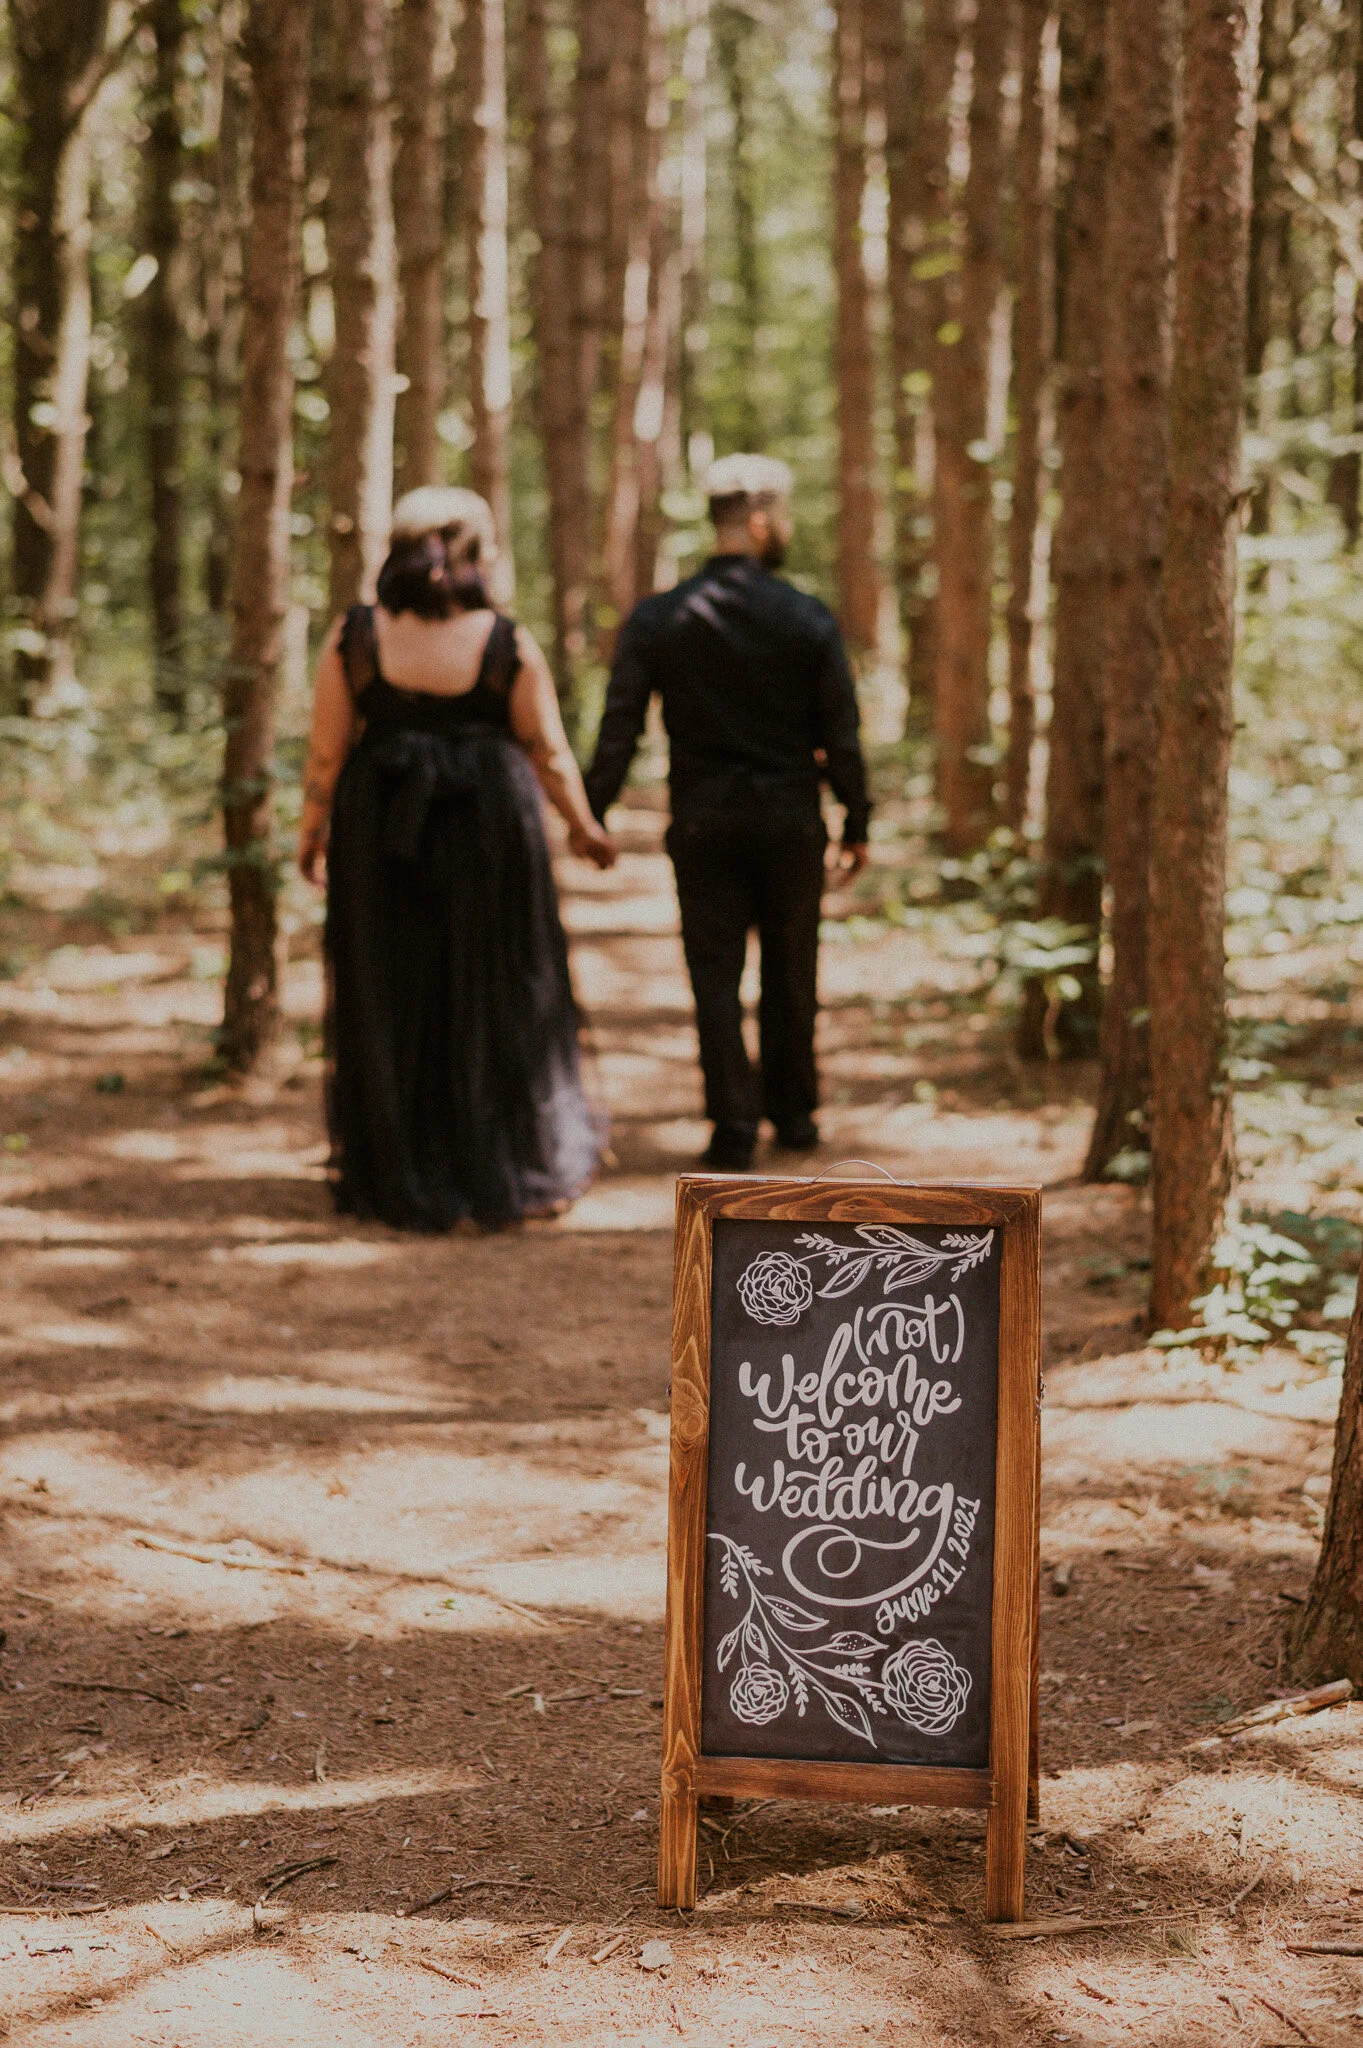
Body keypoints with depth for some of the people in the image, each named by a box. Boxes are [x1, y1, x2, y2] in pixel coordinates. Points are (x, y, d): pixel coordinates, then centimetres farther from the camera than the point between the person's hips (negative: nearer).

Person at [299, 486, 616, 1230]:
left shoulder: (354, 637, -7)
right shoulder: (508, 644, -8)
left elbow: (326, 752, -4)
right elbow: (550, 753, -2)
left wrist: (312, 834, 10)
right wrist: (584, 827, 13)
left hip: (381, 834, 1)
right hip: (491, 832, -1)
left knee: (392, 1003, 11)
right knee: (496, 998, 12)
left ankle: (399, 1179, 16)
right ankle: (507, 1171, 19)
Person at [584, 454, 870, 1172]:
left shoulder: (654, 620, -5)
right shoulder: (810, 619, -7)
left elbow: (619, 730, -6)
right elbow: (841, 735, -4)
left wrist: (591, 816, 2)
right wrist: (856, 823, 6)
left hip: (702, 825, 0)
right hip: (790, 825, 0)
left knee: (716, 978, 4)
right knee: (790, 975, 15)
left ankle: (734, 1127, 0)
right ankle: (793, 1113, 25)